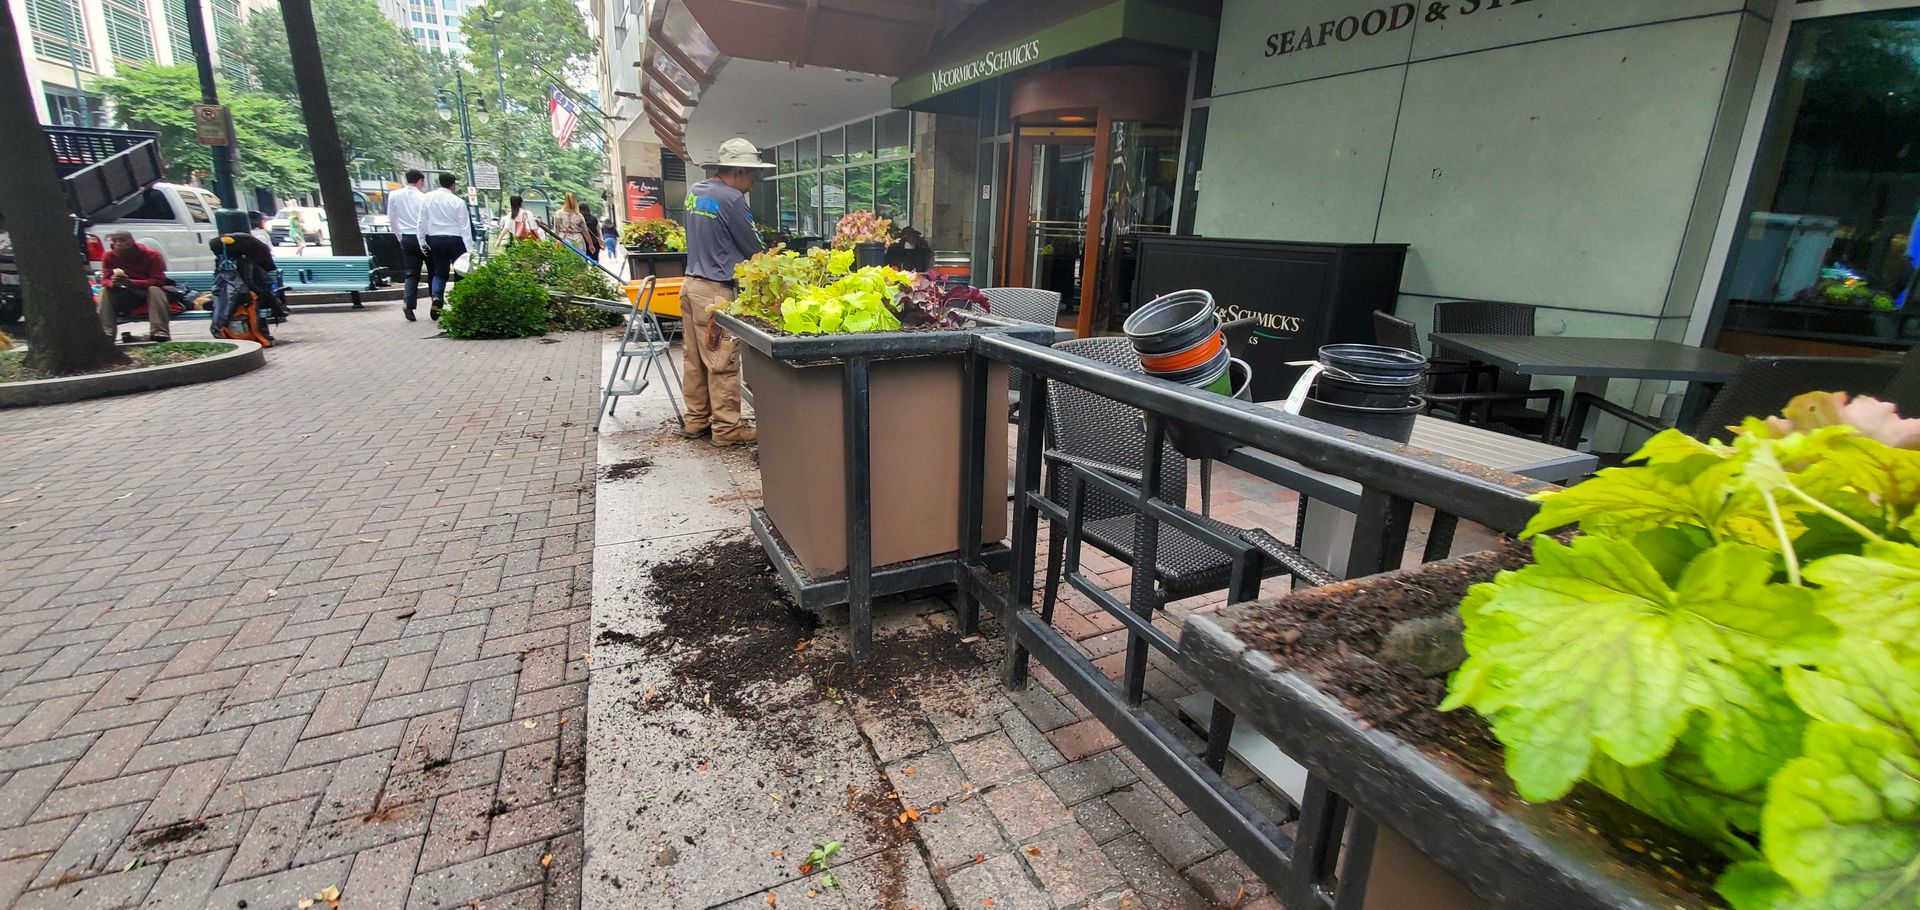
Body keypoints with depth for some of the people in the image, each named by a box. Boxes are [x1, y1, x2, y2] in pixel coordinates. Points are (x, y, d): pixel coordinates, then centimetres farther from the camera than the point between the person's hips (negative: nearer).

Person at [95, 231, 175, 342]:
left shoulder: (151, 255, -16)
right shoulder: (109, 256, -4)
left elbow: (158, 281, -24)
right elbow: (105, 280, -8)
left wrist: (131, 283, -39)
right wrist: (113, 283, -34)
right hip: (127, 295, 4)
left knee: (155, 290, -35)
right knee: (104, 291, -18)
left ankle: (159, 332, -45)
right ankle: (106, 333, -24)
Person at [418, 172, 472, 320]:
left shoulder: (427, 198, 2)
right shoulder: (458, 202, -8)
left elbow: (422, 221, 5)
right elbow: (464, 226, -8)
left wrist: (422, 240, 14)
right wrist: (469, 248, -6)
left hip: (435, 240, 4)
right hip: (455, 240, -4)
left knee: (439, 273, 12)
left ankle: (436, 297, -12)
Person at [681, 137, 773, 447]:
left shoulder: (694, 192, 11)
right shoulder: (731, 199, -14)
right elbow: (752, 248, -7)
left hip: (691, 283, 9)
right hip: (716, 290, -9)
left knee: (694, 358, 14)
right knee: (722, 363, -2)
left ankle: (696, 420, 23)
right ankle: (726, 428, 4)